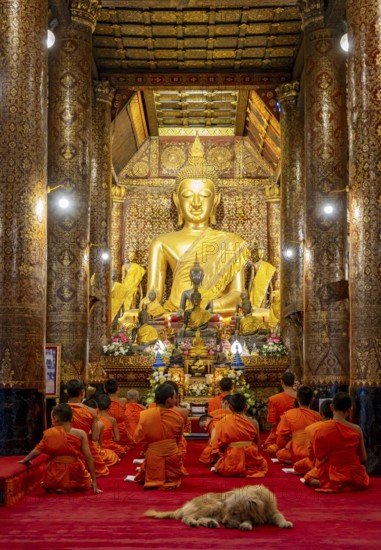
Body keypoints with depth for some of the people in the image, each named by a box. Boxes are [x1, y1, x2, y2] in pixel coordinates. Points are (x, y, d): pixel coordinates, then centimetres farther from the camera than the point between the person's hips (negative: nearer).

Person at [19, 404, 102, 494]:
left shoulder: (49, 433, -5)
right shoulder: (80, 434, -7)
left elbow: (36, 451, -3)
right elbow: (88, 458, -9)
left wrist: (24, 461, 18)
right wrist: (94, 482, -4)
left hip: (55, 481, 2)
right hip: (76, 479, -1)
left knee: (47, 485, 37)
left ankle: (58, 488, 8)